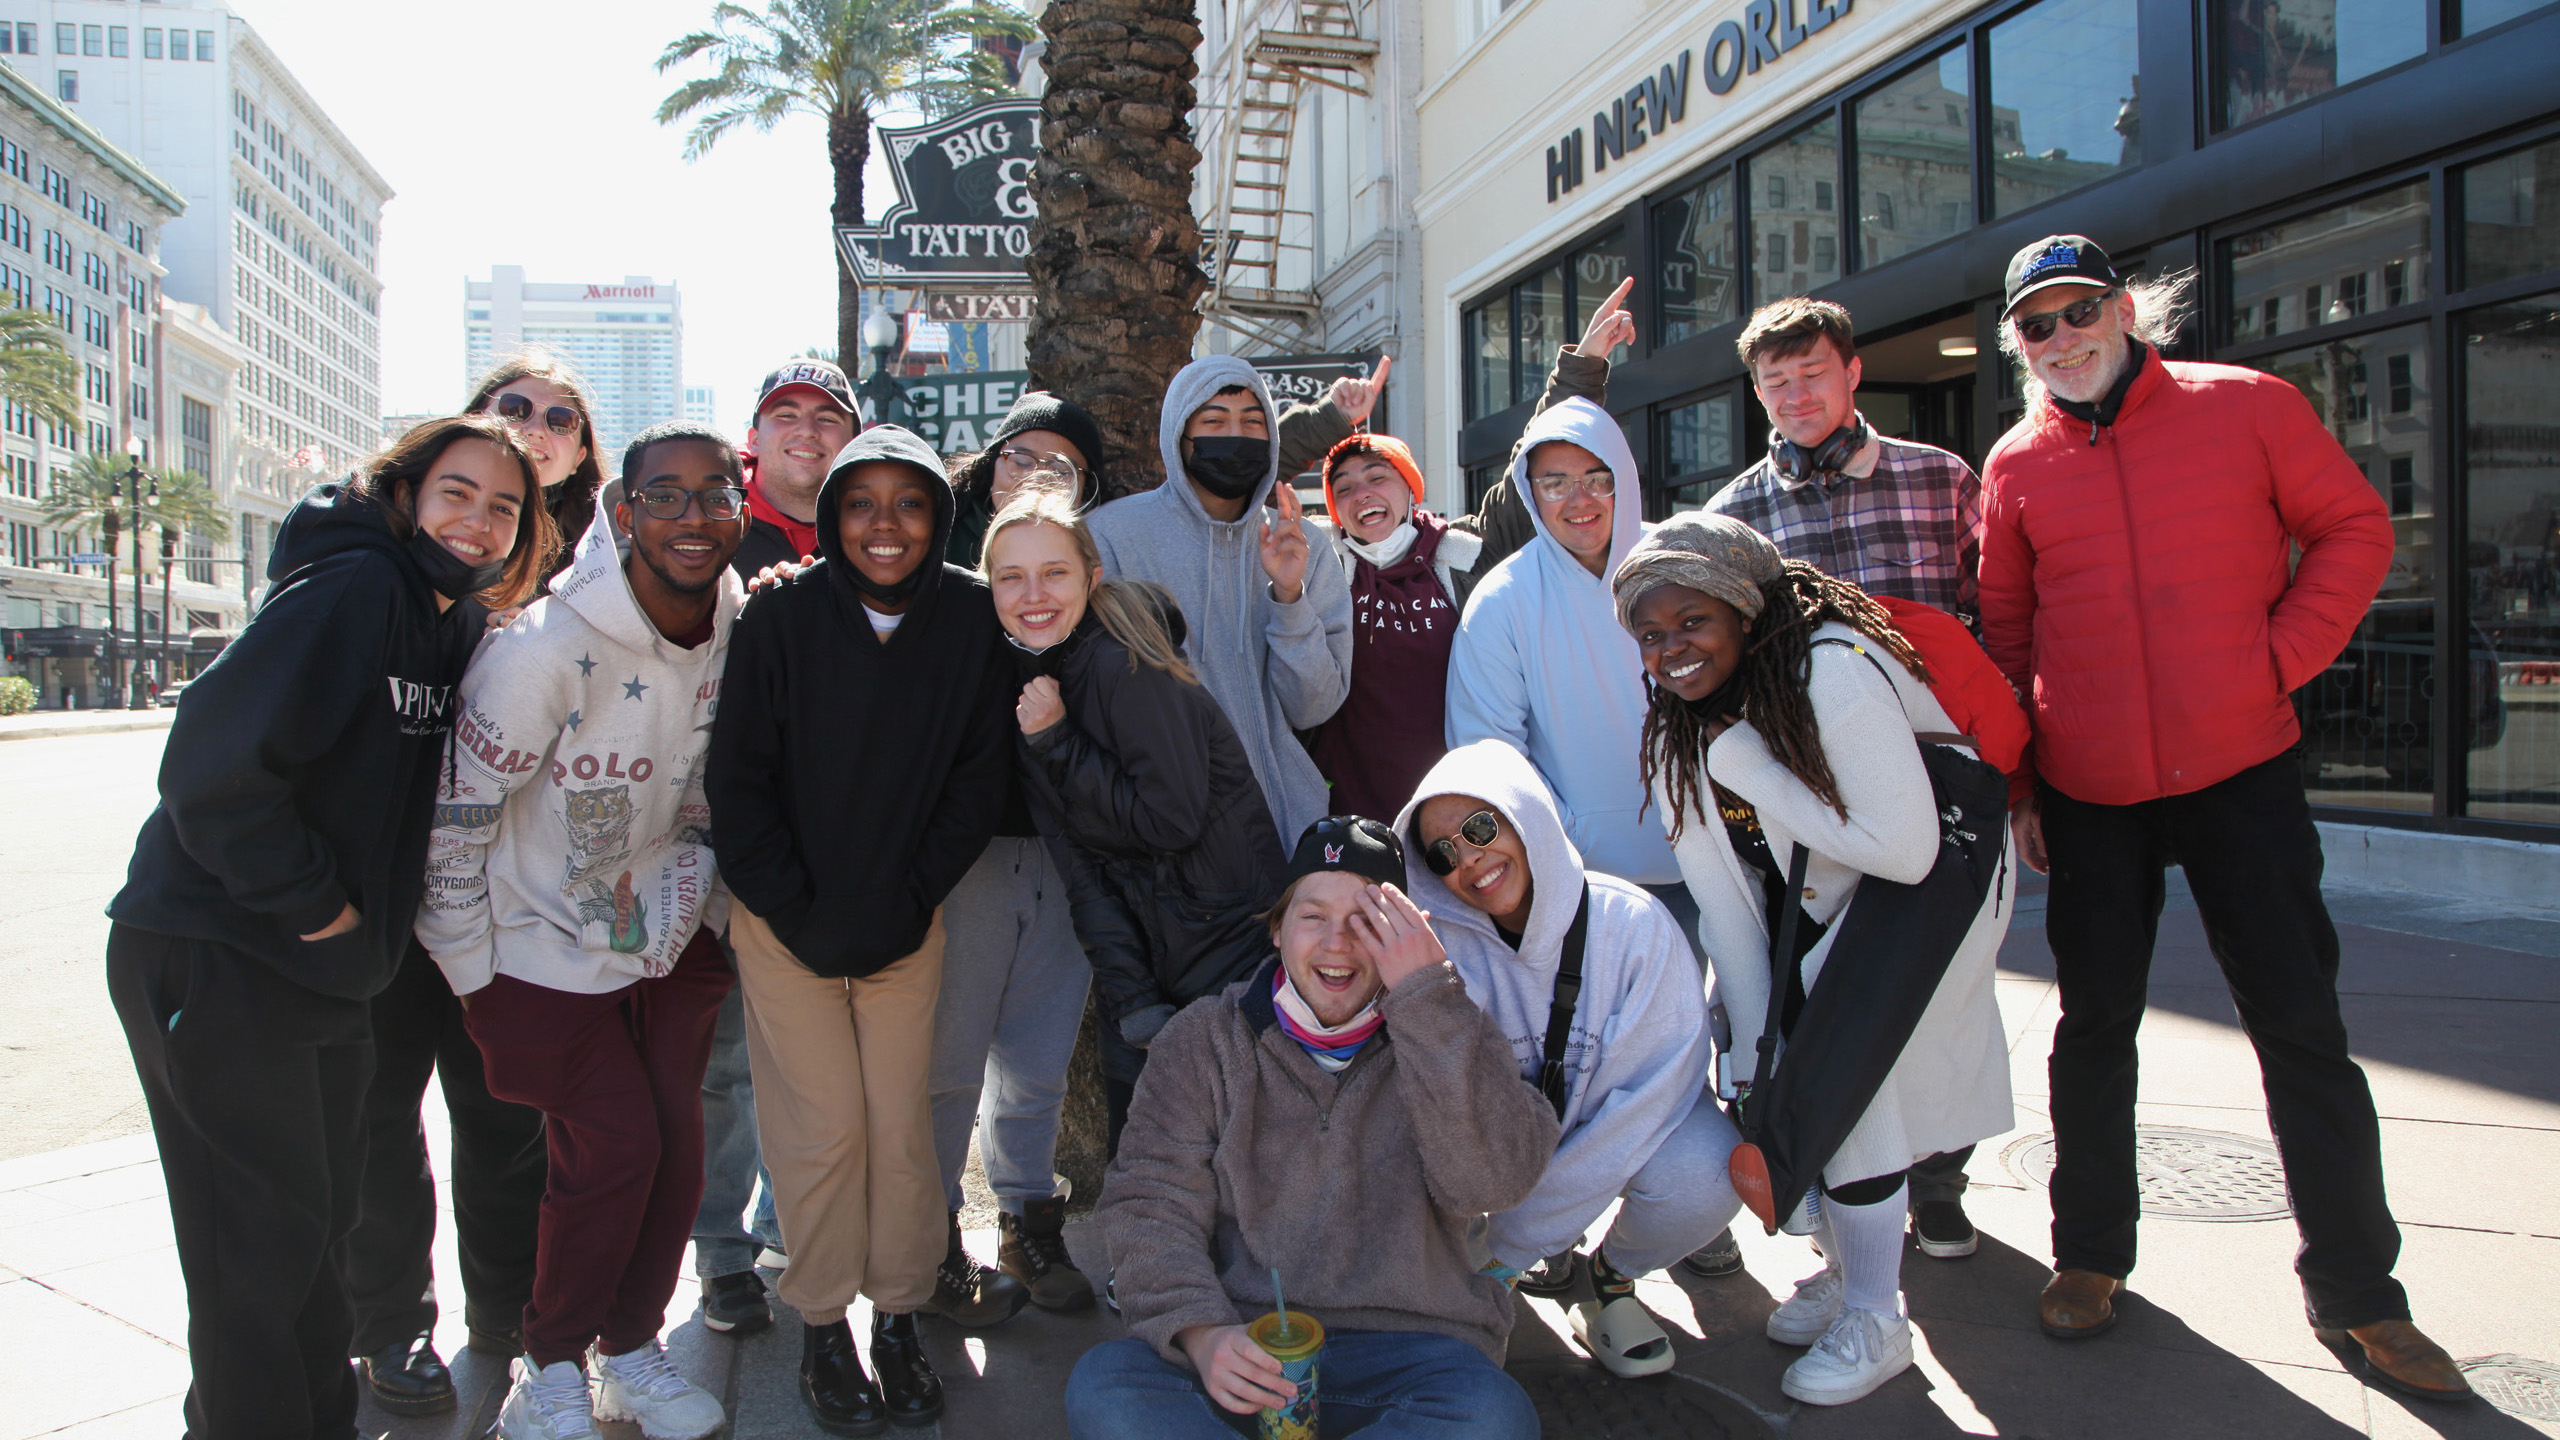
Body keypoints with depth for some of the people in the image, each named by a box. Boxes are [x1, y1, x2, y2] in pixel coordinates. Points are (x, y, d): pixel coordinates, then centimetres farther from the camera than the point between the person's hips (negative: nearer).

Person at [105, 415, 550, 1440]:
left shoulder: (457, 624, 8)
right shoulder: (352, 588, -18)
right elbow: (216, 758, -25)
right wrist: (311, 901, -17)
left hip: (329, 968, 9)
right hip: (211, 958, -9)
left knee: (320, 1219, 19)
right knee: (263, 1239, -1)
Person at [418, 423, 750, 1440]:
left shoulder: (741, 635, -6)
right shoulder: (549, 646, -25)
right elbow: (458, 806, -16)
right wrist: (467, 966, -10)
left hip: (668, 935, 5)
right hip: (546, 945, -5)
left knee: (675, 1146, 3)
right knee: (613, 1145, -9)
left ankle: (630, 1351, 25)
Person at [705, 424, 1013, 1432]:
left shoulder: (968, 619, -5)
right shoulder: (780, 617, -9)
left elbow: (978, 778, 0)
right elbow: (738, 782, -5)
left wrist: (911, 901, -7)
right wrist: (799, 915, -10)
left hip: (908, 921, 1)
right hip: (785, 922, -1)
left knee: (902, 1123, 2)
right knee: (824, 1128, -1)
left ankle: (899, 1317, 21)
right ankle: (822, 1325, 17)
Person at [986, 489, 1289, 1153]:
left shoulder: (1129, 668, -18)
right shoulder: (1027, 682, 3)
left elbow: (1171, 821, -22)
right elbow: (1078, 858, 0)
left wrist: (1055, 743, -19)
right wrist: (1133, 997, -8)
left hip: (1222, 941, -6)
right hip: (1133, 944, 6)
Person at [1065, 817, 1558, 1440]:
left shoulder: (1453, 1039, 5)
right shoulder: (1204, 1040, 8)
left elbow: (1495, 1180, -13)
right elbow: (1151, 1203, 0)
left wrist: (1426, 994, -18)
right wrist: (1201, 1331, -19)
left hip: (1405, 1340, 0)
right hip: (1245, 1341, 0)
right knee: (1103, 1383, -28)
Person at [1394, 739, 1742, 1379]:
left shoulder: (1634, 924, -23)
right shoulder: (1449, 943, -17)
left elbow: (1655, 1084, -24)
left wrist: (1507, 1246, -26)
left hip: (1624, 1124, -2)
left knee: (1703, 1177, -34)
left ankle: (1613, 1275, 1)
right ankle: (1552, 1242, 5)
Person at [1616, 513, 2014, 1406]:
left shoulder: (1833, 672, -30)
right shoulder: (1678, 725, -9)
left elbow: (1903, 850, -33)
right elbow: (1720, 892, -9)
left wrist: (1746, 767, -31)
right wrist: (1753, 1047, -14)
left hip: (1933, 874, -6)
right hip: (1811, 898, 6)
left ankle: (1875, 1319, -2)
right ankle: (1845, 1262, 18)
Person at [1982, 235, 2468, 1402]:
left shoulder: (2249, 407, 0)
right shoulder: (2017, 465, 5)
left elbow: (2354, 528, 5)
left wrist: (2282, 657, -8)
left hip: (2241, 770, -1)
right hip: (2088, 791, 2)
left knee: (2299, 1021, 2)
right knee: (2096, 1022, 10)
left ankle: (2354, 1291, 14)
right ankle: (2091, 1253, 26)